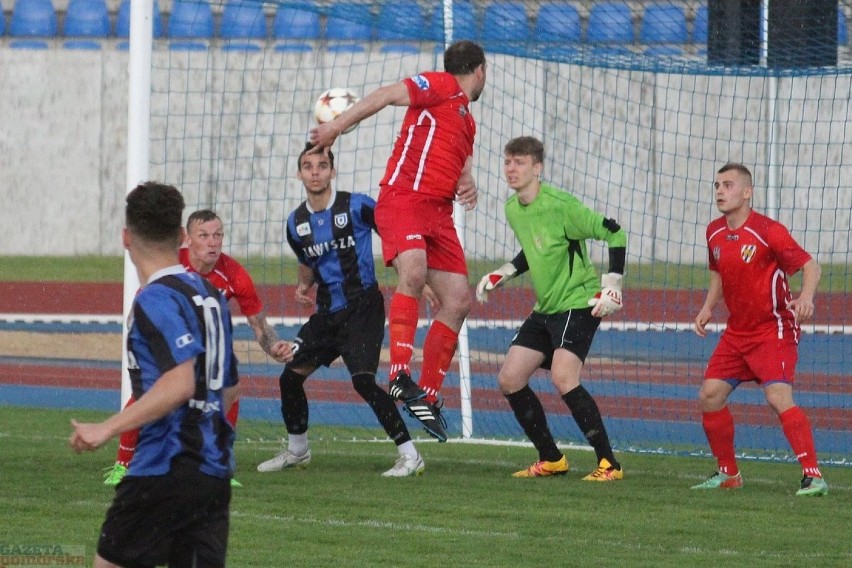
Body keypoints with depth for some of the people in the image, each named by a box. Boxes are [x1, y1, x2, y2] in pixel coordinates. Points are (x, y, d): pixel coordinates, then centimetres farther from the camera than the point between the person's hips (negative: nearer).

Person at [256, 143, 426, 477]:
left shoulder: (356, 206, -11)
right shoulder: (296, 223, 6)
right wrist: (304, 285, 2)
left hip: (362, 308, -6)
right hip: (326, 312, 6)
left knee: (363, 380, -21)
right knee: (290, 377, 5)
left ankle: (409, 456, -15)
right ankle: (296, 451, 28)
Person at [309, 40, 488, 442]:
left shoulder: (467, 121, 27)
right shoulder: (441, 86, 2)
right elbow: (387, 95, -8)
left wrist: (467, 187, 6)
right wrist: (337, 126, -17)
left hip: (438, 212, 9)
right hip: (403, 198, -9)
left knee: (458, 300, 3)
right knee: (413, 271, -31)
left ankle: (427, 395, 9)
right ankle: (400, 375, -37)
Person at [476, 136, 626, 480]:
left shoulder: (559, 205, -19)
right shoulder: (512, 209, 6)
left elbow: (614, 234, -15)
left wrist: (612, 285, -19)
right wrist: (504, 274, 12)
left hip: (578, 302, -9)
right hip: (545, 308, 9)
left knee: (562, 378, -26)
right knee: (509, 380, 3)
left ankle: (608, 463, -19)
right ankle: (552, 461, 17)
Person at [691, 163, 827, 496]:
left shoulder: (768, 231, -17)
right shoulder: (714, 234, 5)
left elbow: (810, 266, -14)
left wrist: (806, 297, -33)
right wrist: (708, 308, 9)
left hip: (773, 329, -8)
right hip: (737, 331, 8)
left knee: (778, 398, -22)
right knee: (709, 396, 3)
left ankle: (813, 476, -21)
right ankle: (728, 473, 19)